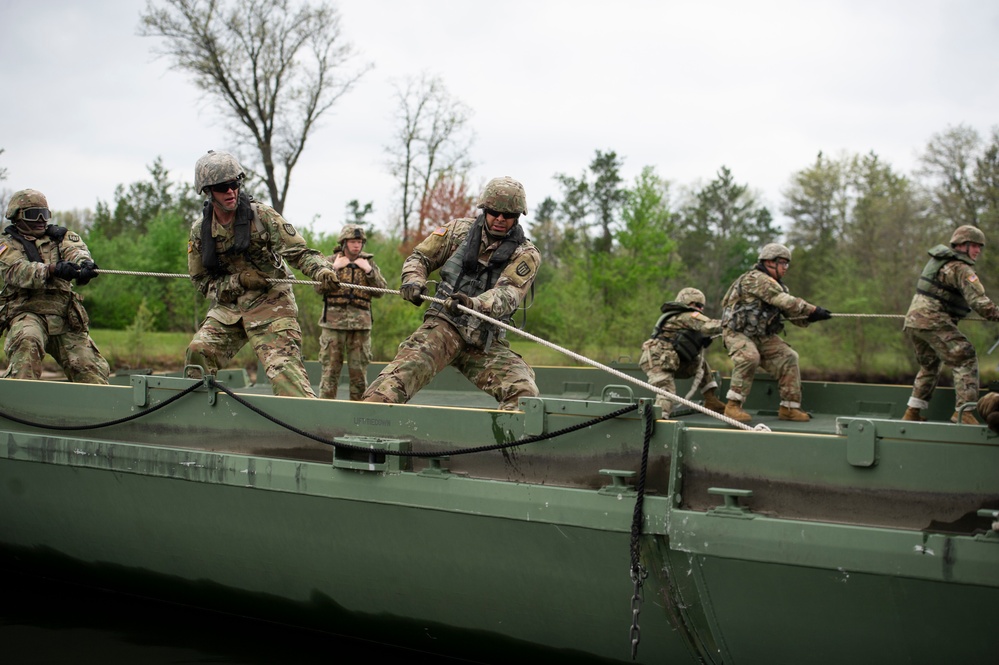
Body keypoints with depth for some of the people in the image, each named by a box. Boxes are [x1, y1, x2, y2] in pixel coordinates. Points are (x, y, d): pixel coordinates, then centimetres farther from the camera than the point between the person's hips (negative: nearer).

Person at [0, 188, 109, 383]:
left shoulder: (60, 236, 19)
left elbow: (75, 250, -5)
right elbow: (17, 272, -13)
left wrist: (84, 263, -31)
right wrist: (52, 269, -31)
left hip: (65, 318, 4)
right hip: (27, 313, -4)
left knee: (93, 371, -2)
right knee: (27, 342, -35)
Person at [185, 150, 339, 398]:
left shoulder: (261, 215, -9)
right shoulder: (200, 231, 2)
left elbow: (299, 251, -10)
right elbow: (201, 280, 6)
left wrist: (322, 269, -32)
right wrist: (238, 281, -13)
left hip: (270, 303, -4)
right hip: (228, 306, 5)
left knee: (283, 364, -21)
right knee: (198, 352, -8)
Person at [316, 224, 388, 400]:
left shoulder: (368, 263, 11)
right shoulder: (332, 260, 7)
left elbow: (380, 291, 5)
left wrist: (369, 270, -7)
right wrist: (334, 268, -9)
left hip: (361, 324, 2)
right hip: (334, 321, -1)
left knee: (359, 370, 3)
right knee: (330, 368, -3)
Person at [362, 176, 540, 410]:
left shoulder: (526, 255, 0)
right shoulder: (459, 230, 7)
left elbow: (508, 295, -17)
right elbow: (420, 257, 17)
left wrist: (474, 304, -38)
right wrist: (413, 281, -7)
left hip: (487, 344, 1)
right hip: (445, 326, -1)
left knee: (524, 394, -20)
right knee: (403, 372, -28)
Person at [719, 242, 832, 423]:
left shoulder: (776, 285, 12)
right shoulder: (755, 279, -19)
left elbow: (793, 314, 8)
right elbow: (785, 302, -27)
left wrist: (810, 317, -12)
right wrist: (813, 310, -25)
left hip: (762, 335, 9)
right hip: (737, 332, -9)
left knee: (788, 357, -4)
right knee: (749, 357, -34)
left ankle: (789, 408, 2)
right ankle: (733, 406, -24)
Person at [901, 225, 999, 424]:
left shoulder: (938, 259, 20)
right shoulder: (960, 268, -8)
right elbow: (978, 300, -18)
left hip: (912, 320, 9)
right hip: (932, 320, -9)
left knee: (929, 365, 23)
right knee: (965, 360, -9)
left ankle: (912, 413, 22)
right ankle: (963, 412, -20)